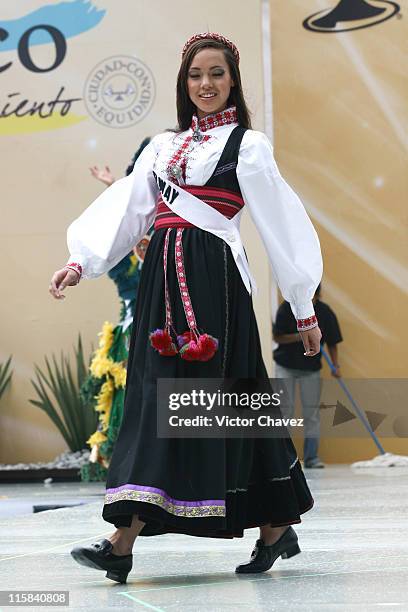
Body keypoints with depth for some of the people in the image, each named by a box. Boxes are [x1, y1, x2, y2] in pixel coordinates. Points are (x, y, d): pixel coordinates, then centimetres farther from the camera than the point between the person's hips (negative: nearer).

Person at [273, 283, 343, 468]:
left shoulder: (325, 312, -8)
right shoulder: (287, 308, -11)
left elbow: (332, 343, -2)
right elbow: (277, 337, -10)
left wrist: (335, 366, -14)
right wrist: (300, 336, -23)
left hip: (311, 368, 1)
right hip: (285, 366, -1)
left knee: (312, 412, 0)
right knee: (285, 410, -4)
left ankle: (311, 456, 3)